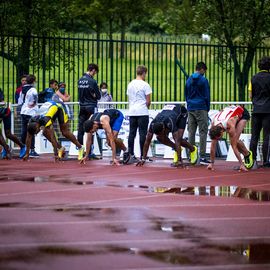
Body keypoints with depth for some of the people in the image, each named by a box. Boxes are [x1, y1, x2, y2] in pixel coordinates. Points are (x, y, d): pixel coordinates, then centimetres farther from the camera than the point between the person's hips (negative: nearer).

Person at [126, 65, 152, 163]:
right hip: (142, 112, -5)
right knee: (142, 133, -2)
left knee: (132, 133, 7)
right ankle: (143, 155, -2)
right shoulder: (145, 85, -9)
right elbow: (148, 101, -8)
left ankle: (131, 154, 5)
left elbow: (129, 99, 13)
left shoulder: (130, 84, 9)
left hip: (132, 112, 5)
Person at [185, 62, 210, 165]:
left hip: (190, 109, 6)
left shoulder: (189, 80, 11)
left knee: (191, 132, 8)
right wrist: (208, 109, 5)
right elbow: (207, 96, -5)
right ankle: (202, 157, -9)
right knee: (203, 132, -5)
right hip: (201, 109, -6)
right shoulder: (203, 80, -8)